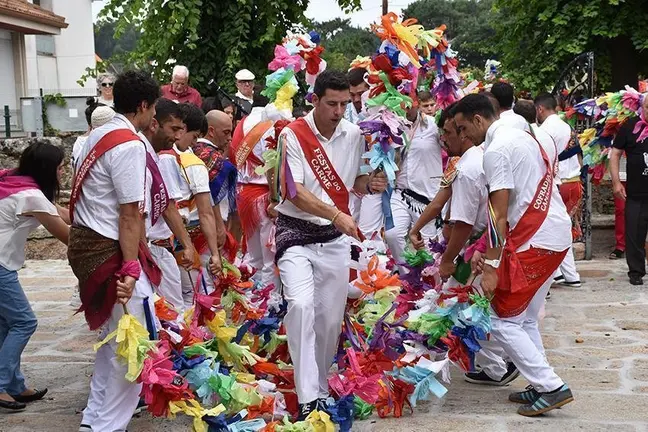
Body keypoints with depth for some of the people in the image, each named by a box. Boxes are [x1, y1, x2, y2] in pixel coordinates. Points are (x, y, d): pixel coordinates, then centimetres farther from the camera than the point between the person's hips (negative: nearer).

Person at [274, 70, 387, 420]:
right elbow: (294, 192, -18)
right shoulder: (293, 135, -12)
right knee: (301, 305, -24)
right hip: (296, 233, -5)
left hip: (335, 238, 5)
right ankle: (307, 399, -21)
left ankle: (320, 389, 30)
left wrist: (369, 183, -9)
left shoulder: (353, 135, 2)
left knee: (330, 318, 10)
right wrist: (336, 214, -30)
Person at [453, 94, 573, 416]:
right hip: (557, 232, 10)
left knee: (503, 320, -1)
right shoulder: (521, 136, 16)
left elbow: (499, 214, -18)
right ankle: (542, 386, 18)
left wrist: (490, 266, -16)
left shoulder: (495, 150, -13)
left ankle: (552, 387, -2)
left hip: (534, 241, -10)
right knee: (524, 318, 16)